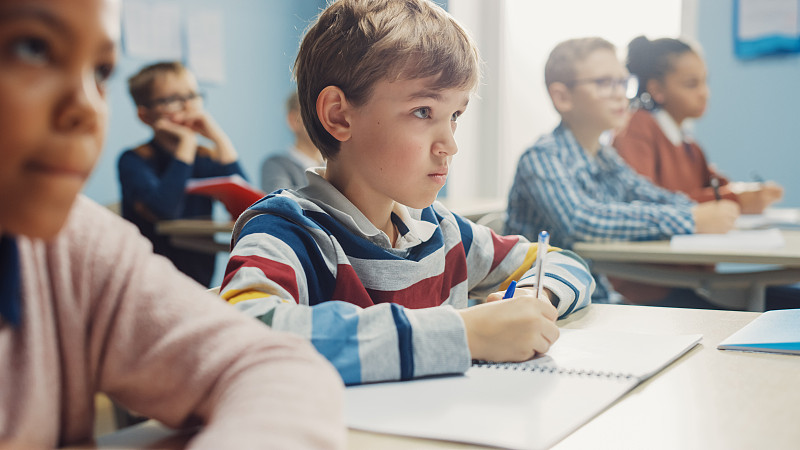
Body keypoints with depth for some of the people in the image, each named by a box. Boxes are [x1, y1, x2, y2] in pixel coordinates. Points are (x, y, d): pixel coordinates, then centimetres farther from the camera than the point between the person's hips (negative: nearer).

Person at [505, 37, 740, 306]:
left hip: (606, 301, 8)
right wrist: (692, 220, -28)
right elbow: (581, 219, -30)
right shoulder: (542, 159, -14)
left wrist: (706, 211, -10)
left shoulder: (606, 157, 13)